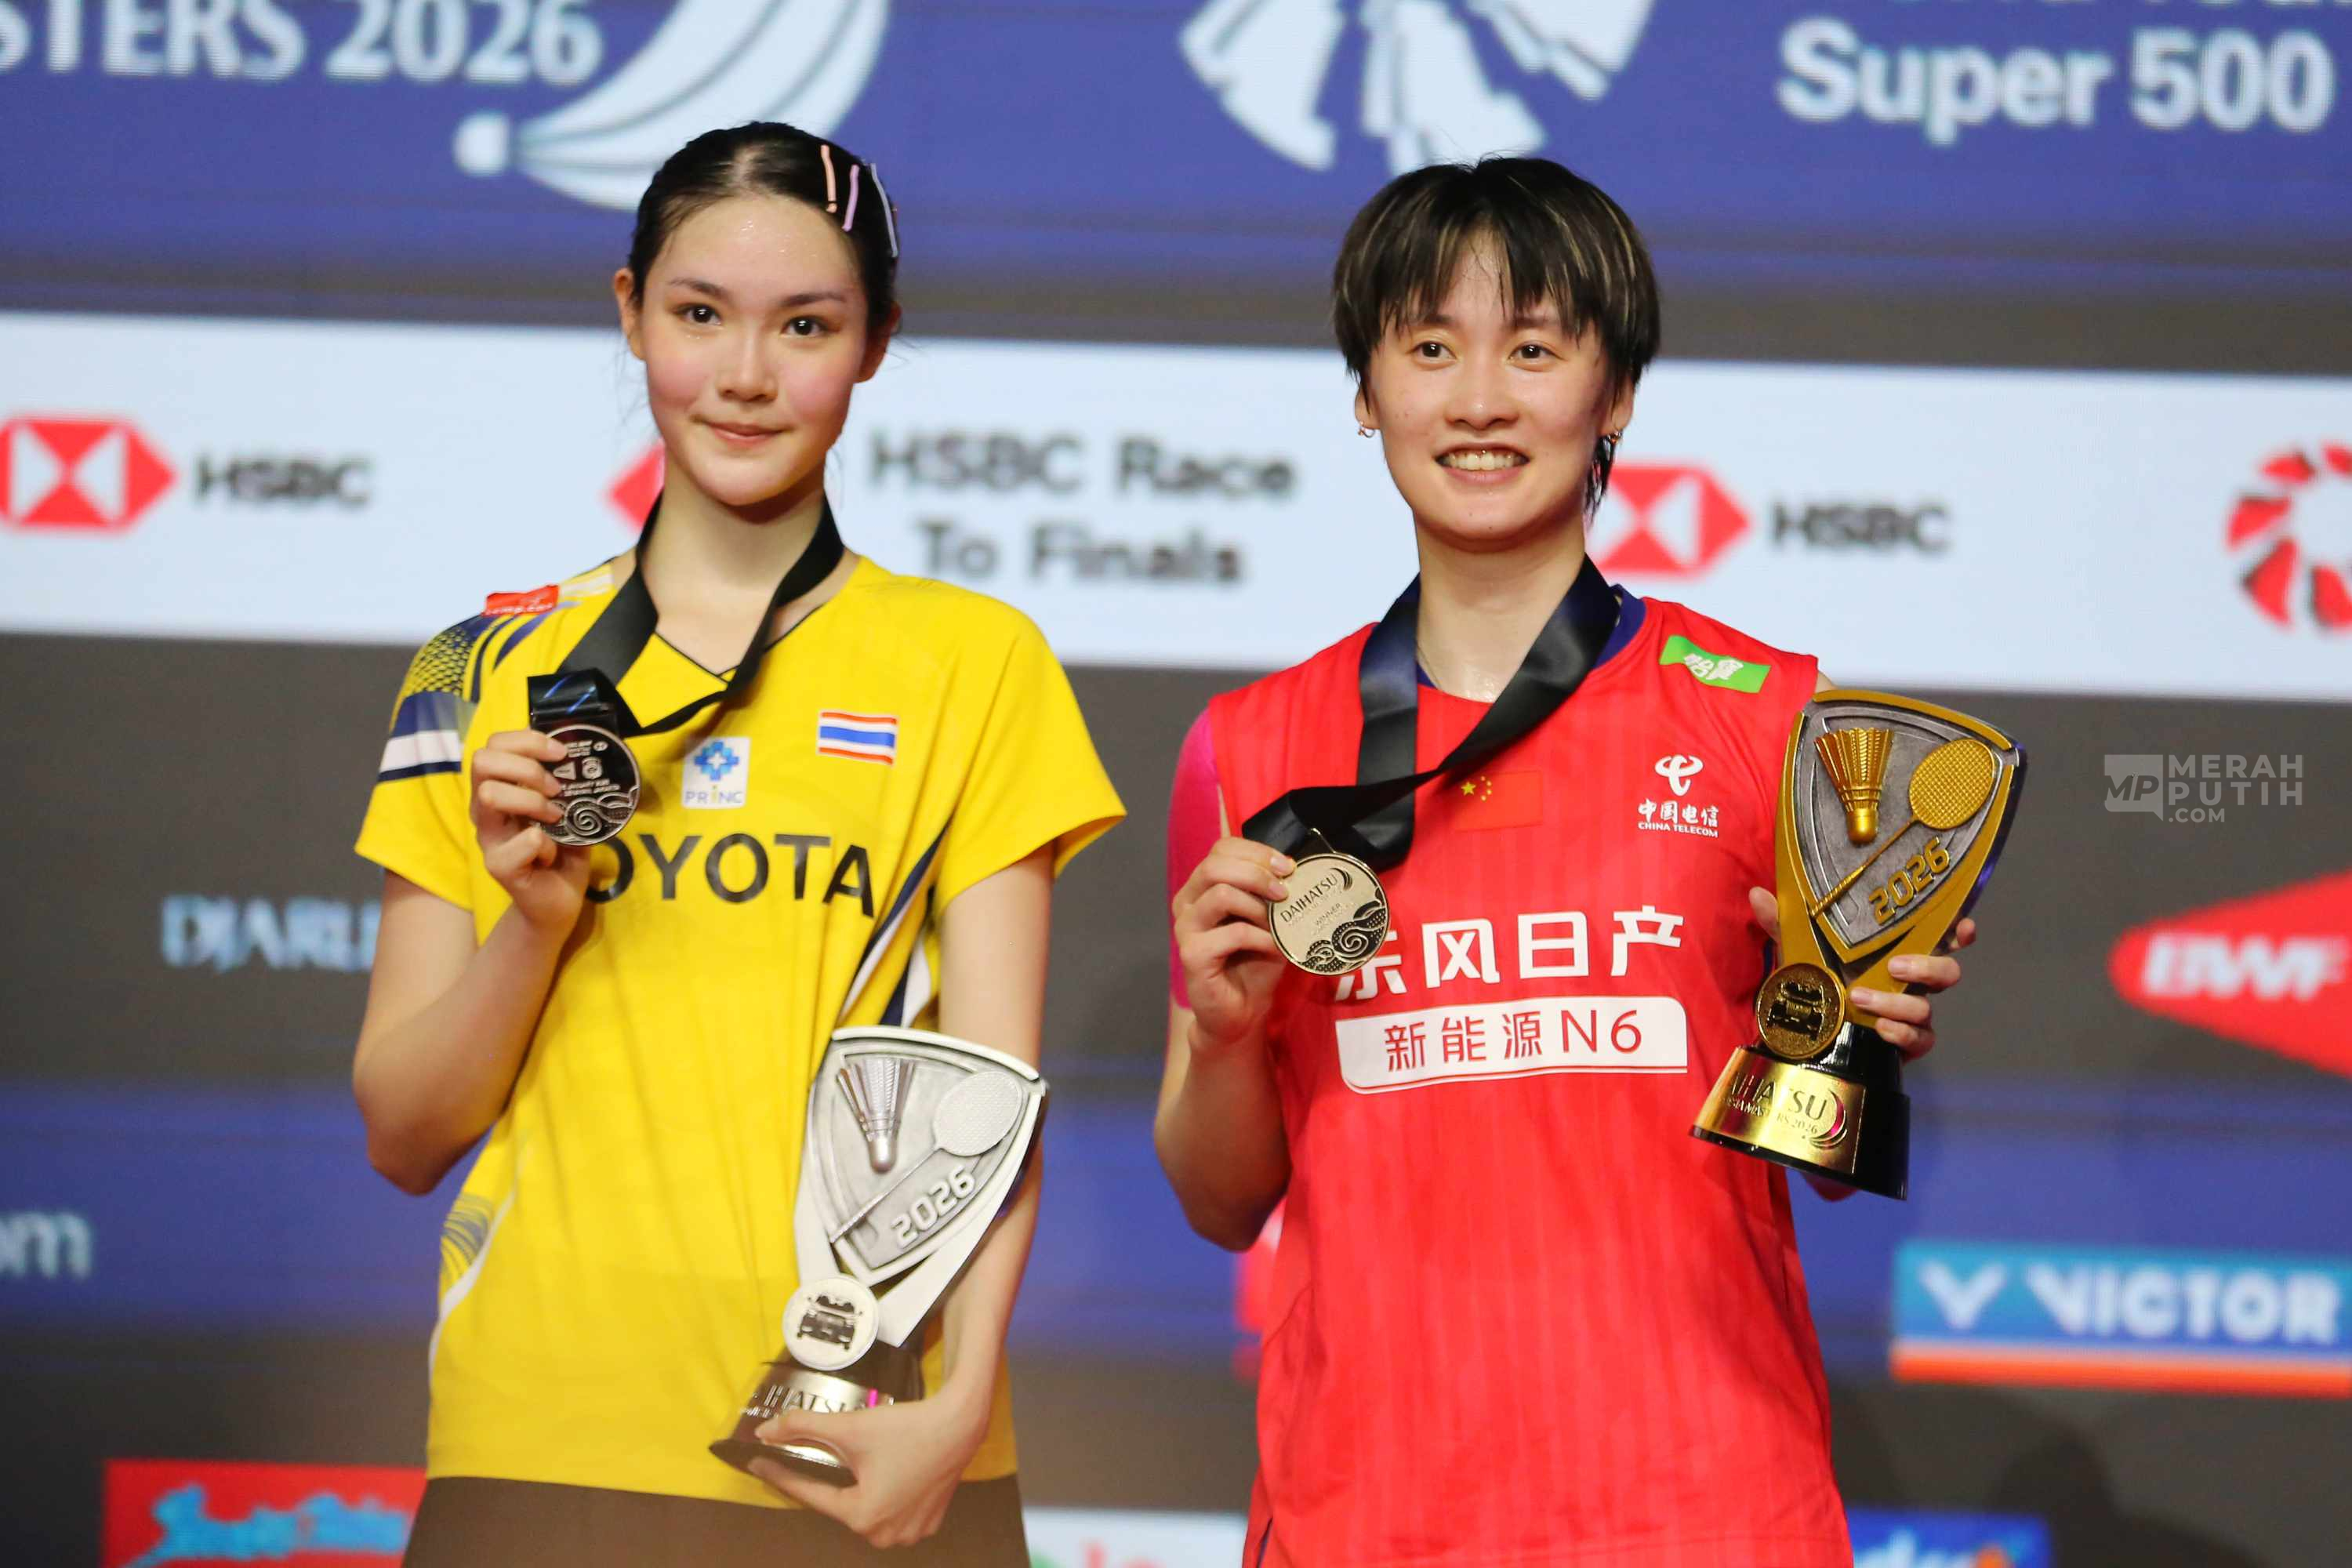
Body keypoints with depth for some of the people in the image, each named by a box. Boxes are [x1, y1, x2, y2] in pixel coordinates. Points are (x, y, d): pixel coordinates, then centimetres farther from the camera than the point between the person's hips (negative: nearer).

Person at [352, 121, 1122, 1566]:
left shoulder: (975, 666, 7)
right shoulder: (486, 678, 10)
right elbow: (403, 1135, 9)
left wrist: (959, 1400, -16)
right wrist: (532, 920, -9)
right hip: (542, 1441, 1)